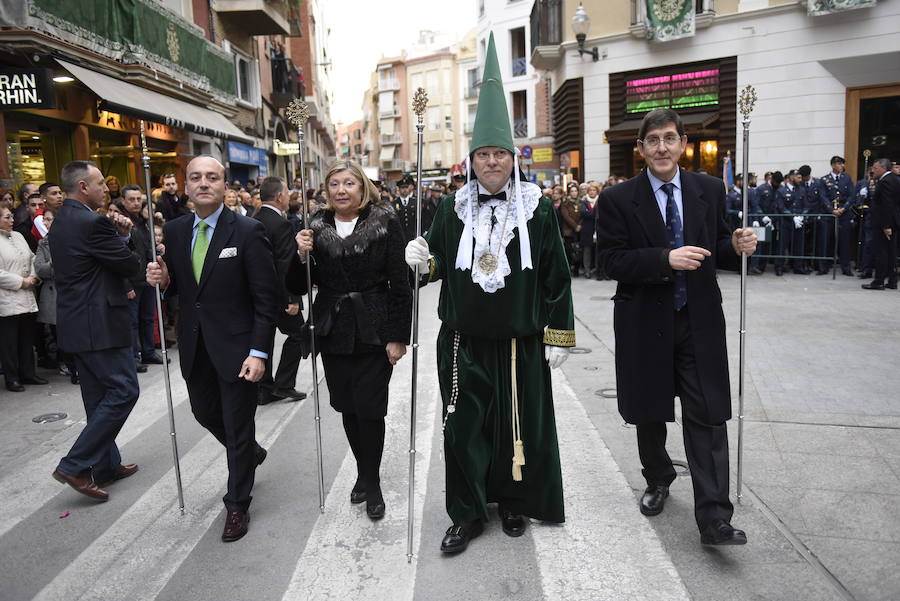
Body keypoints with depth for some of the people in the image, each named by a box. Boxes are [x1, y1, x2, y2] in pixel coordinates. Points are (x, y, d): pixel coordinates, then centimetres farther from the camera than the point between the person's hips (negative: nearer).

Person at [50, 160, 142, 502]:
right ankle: (76, 466, -1)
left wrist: (121, 235, 2)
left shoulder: (63, 220, 14)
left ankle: (106, 465, 25)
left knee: (100, 396, 16)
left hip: (79, 322, 10)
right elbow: (131, 265, -12)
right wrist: (127, 236, 5)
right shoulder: (92, 222, -18)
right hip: (99, 323, -10)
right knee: (123, 390, -4)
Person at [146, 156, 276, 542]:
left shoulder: (248, 231, -13)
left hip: (236, 346, -6)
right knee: (205, 413, 20)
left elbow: (265, 299, -14)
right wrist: (162, 280, -10)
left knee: (238, 426, 6)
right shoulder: (174, 231, 3)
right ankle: (251, 453, 50)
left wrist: (259, 352, -19)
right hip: (195, 346, 6)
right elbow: (176, 287, 13)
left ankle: (237, 505, 27)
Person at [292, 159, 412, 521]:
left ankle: (372, 483, 19)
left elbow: (400, 284, -8)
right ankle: (364, 473, 32)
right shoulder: (316, 228, 5)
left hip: (373, 331, -4)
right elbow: (299, 287, 6)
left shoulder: (384, 223, -5)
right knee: (347, 407, 11)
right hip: (333, 331, 4)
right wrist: (301, 256, -13)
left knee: (369, 407, 0)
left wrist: (398, 336, -11)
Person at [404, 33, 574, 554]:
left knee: (521, 421, 10)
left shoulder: (537, 207, -1)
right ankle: (469, 513, 23)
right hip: (464, 340, 2)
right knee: (464, 425, 6)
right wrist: (424, 260, -12)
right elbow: (440, 265, 12)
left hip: (520, 339, -1)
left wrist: (559, 334, -3)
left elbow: (556, 275, 0)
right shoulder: (455, 208, 4)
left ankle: (515, 500, 33)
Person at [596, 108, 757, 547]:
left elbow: (716, 251, 10)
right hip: (645, 324, -1)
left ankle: (713, 519, 6)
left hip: (699, 323, 1)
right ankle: (658, 480, 41)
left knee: (707, 419, -2)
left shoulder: (710, 190, 5)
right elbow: (613, 262, -12)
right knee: (649, 414, 16)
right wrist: (666, 259, -25)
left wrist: (736, 247, -12)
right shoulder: (618, 199, -5)